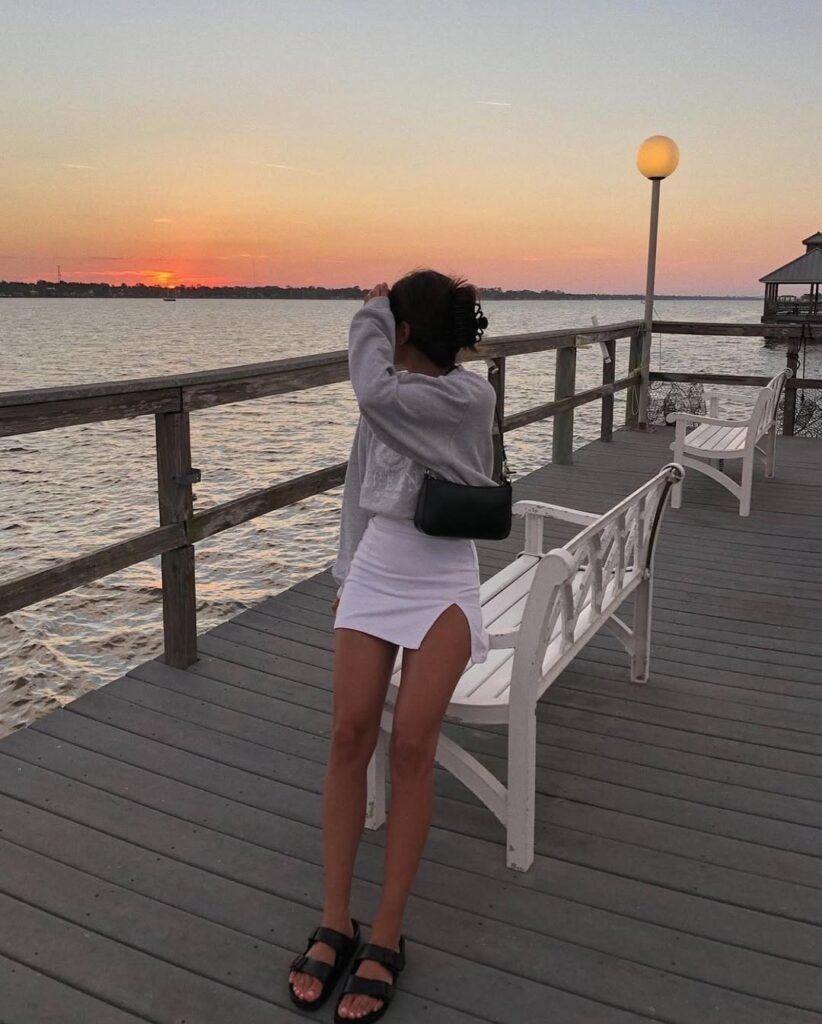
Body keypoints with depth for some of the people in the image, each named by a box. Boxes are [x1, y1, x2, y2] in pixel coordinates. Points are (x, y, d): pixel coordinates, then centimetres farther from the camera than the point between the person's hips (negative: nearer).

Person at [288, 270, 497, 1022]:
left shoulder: (470, 395, -12)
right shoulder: (388, 394, 7)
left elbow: (374, 392, -26)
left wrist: (369, 314, -8)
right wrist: (346, 574, 17)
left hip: (443, 583, -5)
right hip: (375, 571, 5)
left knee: (411, 747, -9)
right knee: (351, 736, -3)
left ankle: (387, 937, 5)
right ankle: (335, 923, 9)